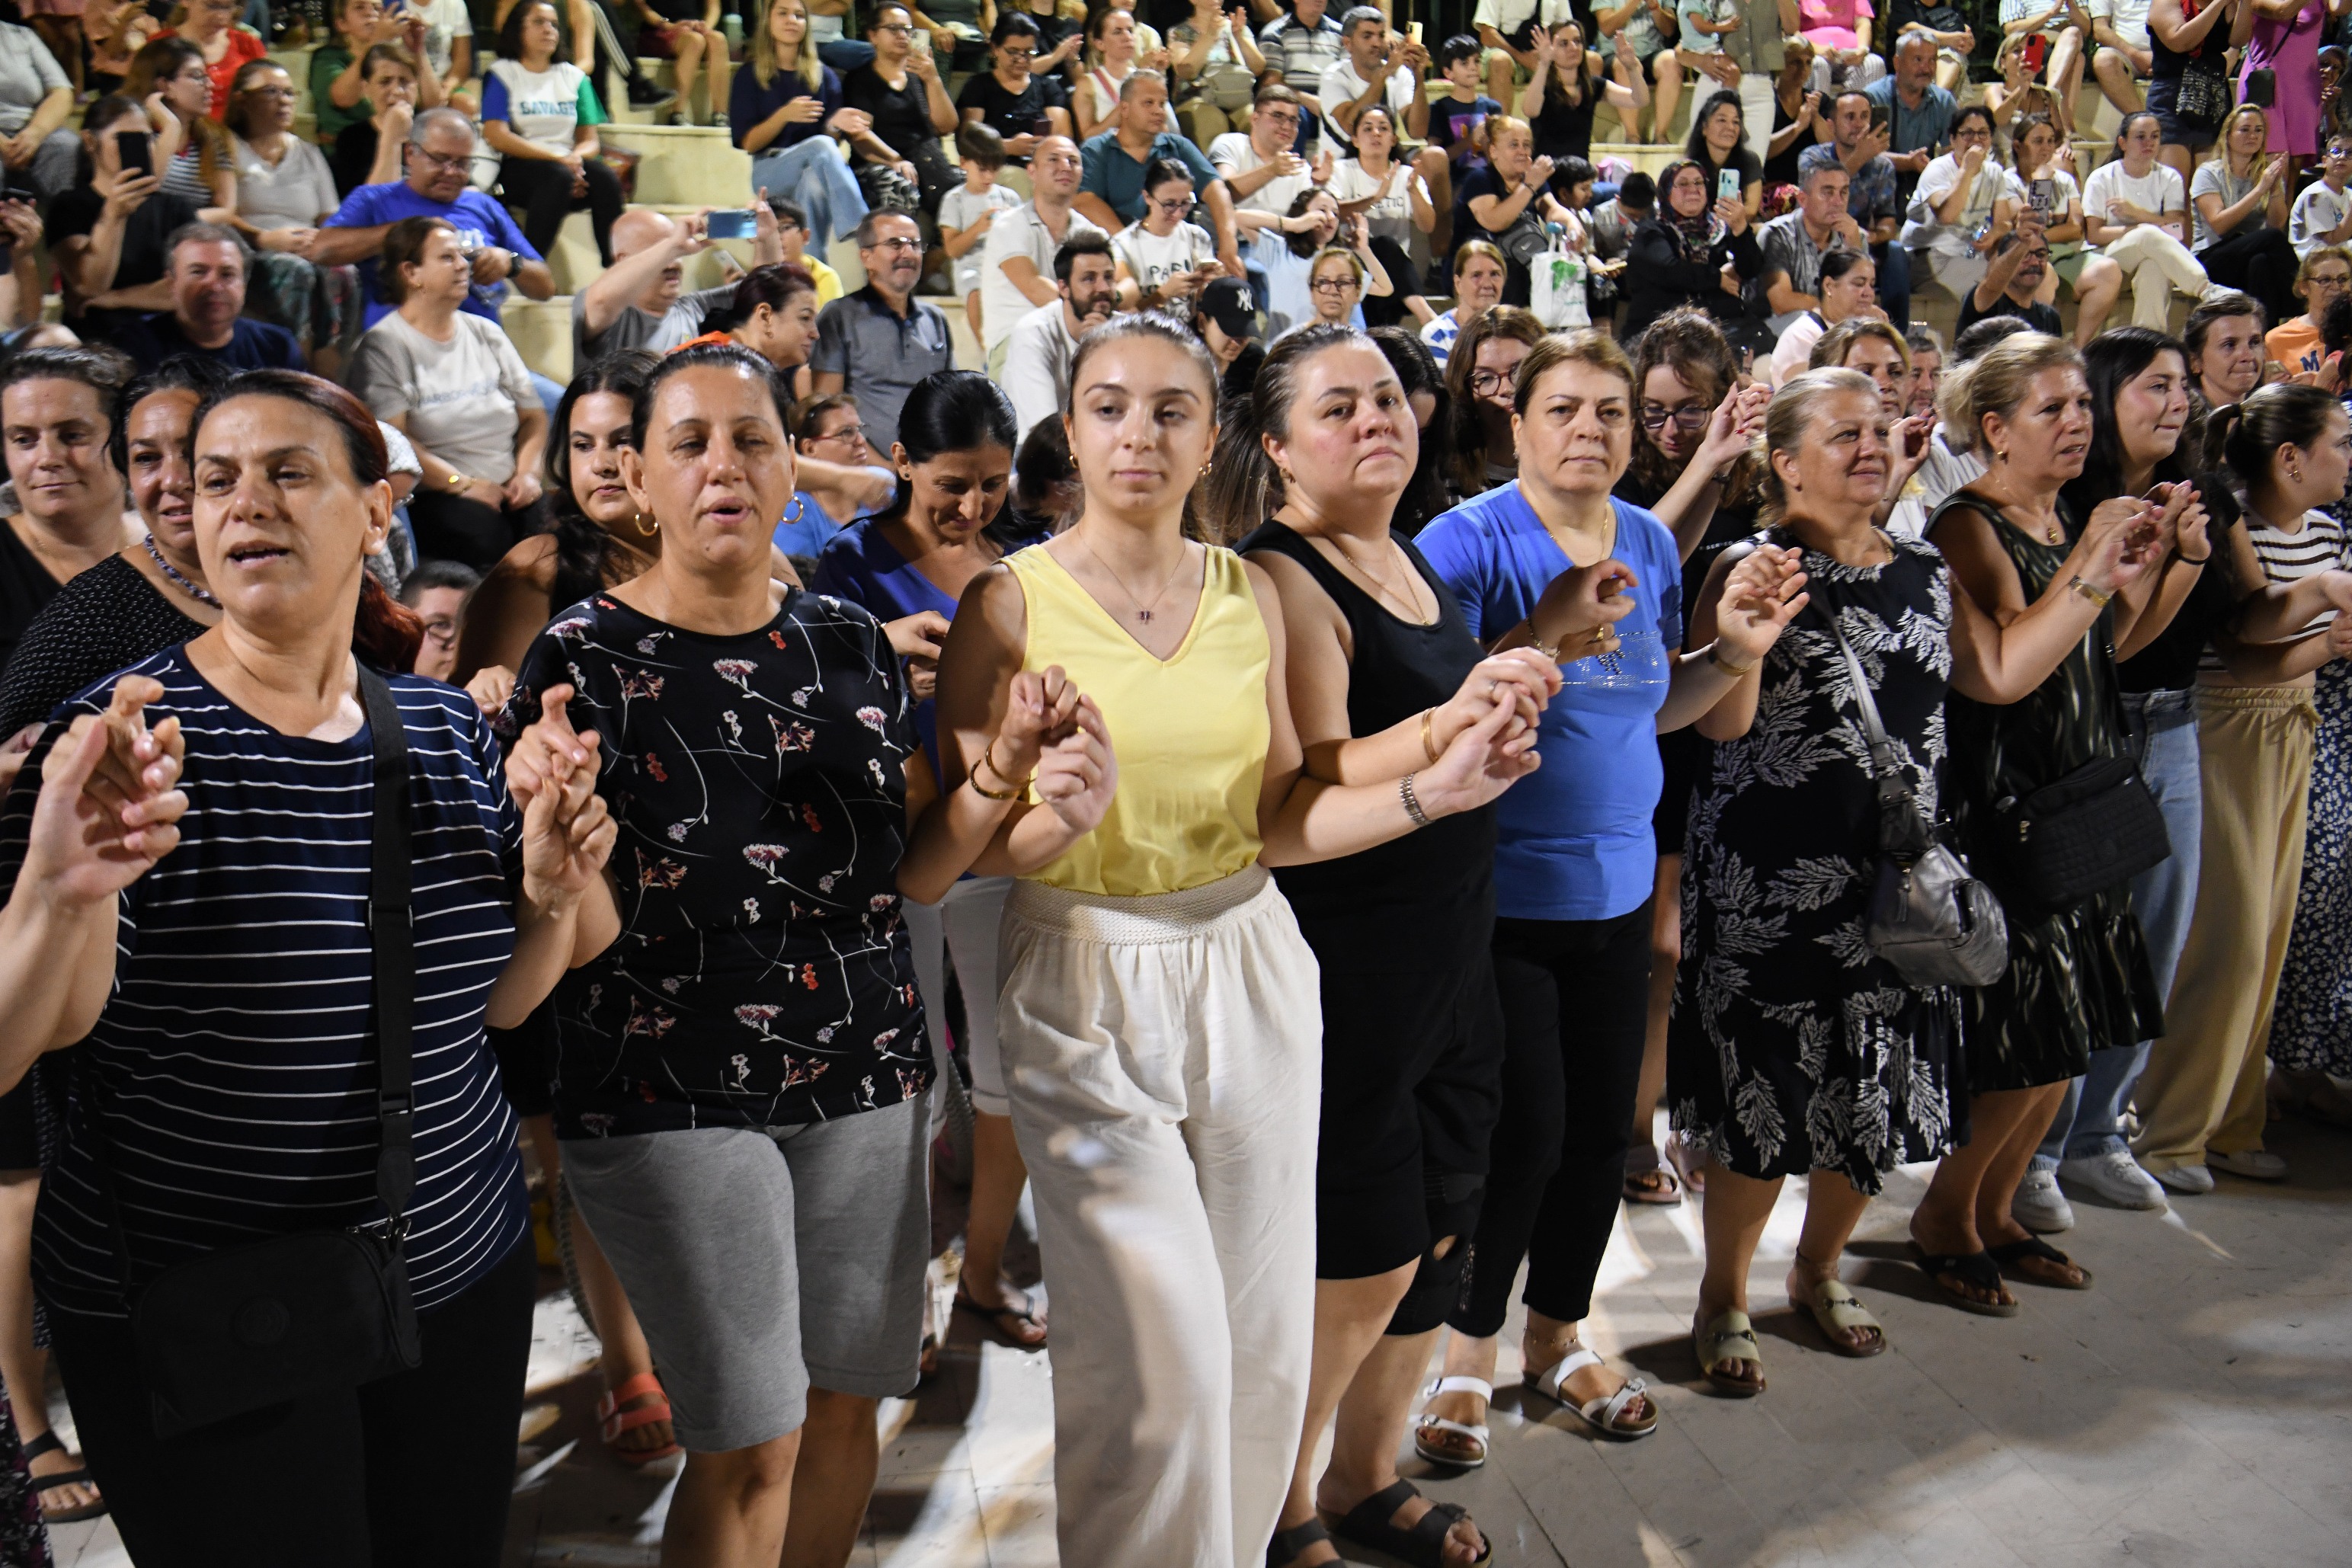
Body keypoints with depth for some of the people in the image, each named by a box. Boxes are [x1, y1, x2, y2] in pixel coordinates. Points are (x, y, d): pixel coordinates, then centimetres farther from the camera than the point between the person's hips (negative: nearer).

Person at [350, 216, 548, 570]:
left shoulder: (486, 334, 20)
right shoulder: (383, 345, 3)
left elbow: (533, 415, 17)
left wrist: (528, 472, -1)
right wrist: (463, 484, -14)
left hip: (509, 492, 5)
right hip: (434, 497, -5)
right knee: (483, 533, -37)